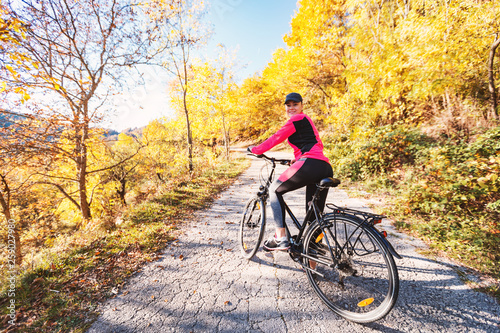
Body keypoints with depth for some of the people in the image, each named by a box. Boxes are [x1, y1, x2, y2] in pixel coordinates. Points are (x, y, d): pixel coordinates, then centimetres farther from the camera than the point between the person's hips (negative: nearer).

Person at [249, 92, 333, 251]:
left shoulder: (298, 119, 4)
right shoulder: (307, 121, 31)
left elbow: (277, 137, 2)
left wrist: (256, 149, 12)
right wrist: (297, 159, 35)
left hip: (310, 164, -9)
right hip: (326, 169, 9)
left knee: (275, 190, 6)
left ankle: (280, 238, 3)